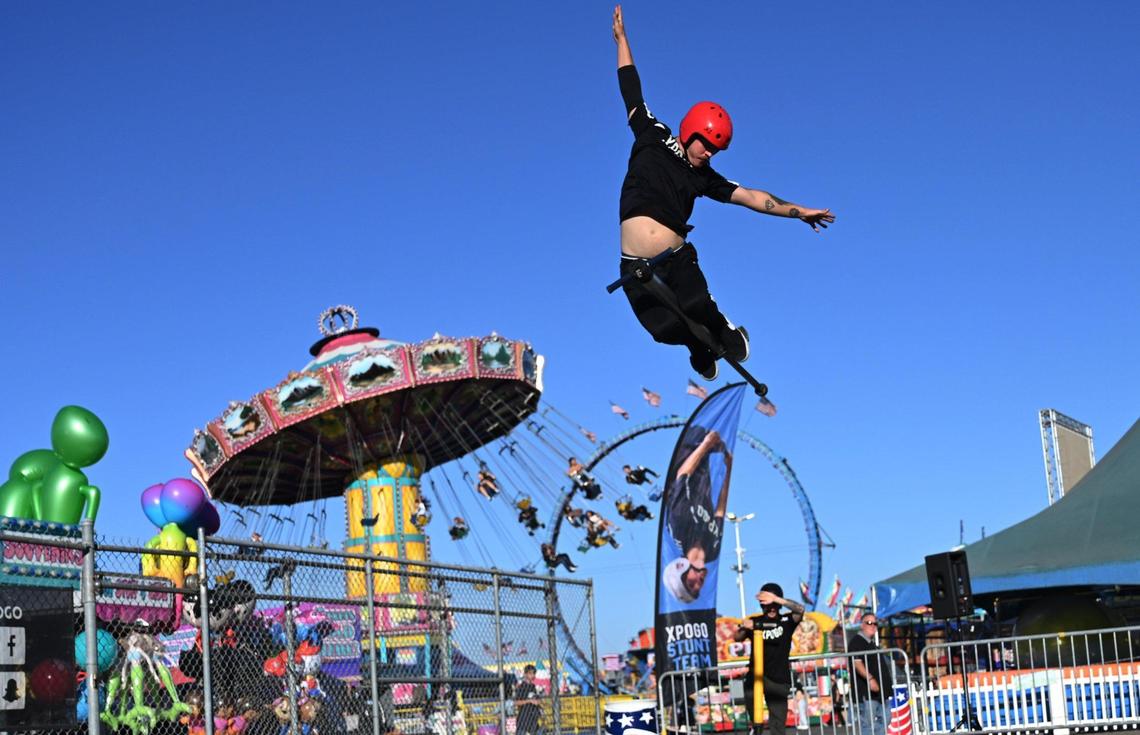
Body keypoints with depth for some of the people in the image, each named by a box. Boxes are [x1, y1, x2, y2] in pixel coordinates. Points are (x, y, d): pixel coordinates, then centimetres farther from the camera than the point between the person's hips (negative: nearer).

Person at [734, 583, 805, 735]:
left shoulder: (786, 621, 2)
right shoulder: (754, 622, 4)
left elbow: (800, 610, -16)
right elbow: (737, 637, -6)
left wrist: (776, 599, -29)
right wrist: (743, 628, -29)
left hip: (779, 679, 0)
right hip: (756, 675, 0)